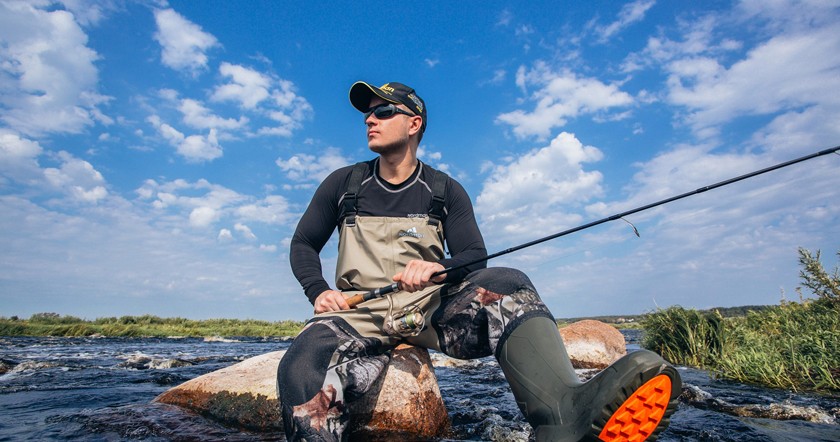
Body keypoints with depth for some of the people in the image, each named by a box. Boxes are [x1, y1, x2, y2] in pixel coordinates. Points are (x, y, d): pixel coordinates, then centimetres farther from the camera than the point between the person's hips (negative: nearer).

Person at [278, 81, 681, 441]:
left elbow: (474, 257, 4)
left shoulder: (445, 191, 10)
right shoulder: (342, 184, 12)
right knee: (302, 369, -33)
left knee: (505, 285, -31)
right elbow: (303, 244, 16)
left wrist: (438, 269, -19)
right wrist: (319, 291, -4)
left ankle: (565, 409, -55)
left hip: (433, 307, 0)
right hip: (362, 313, 1)